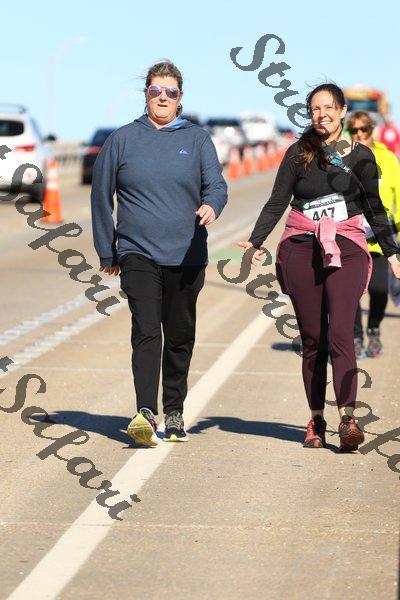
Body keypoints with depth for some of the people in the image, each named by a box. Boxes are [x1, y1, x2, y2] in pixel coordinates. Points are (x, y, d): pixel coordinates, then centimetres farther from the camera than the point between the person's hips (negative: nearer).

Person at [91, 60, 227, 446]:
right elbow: (101, 196, 11)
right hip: (138, 252, -2)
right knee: (146, 331, -17)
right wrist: (107, 252, 11)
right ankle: (145, 413, -26)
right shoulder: (123, 139, 7)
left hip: (186, 255, 2)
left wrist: (211, 205, -26)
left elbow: (216, 183, -1)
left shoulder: (197, 140, 8)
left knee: (180, 337, 9)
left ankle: (174, 412, 22)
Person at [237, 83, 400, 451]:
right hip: (302, 250, 1)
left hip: (346, 249, -1)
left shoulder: (360, 156, 9)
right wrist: (256, 241, -8)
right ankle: (316, 421, 7)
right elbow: (277, 202, 4)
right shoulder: (299, 154, 6)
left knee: (339, 332, -16)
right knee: (312, 338, 2)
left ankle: (347, 419, -24)